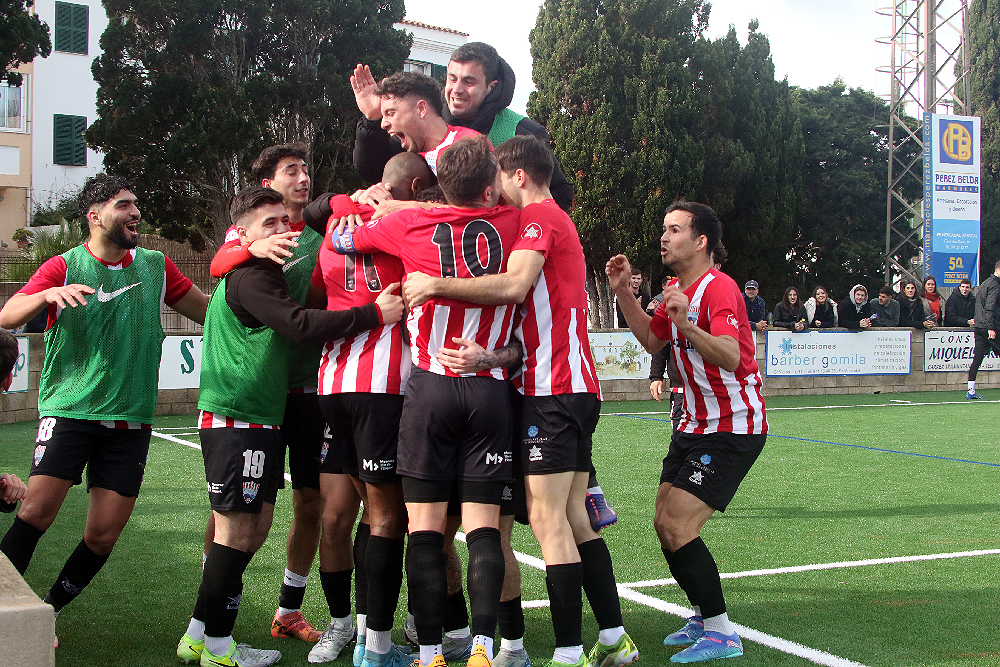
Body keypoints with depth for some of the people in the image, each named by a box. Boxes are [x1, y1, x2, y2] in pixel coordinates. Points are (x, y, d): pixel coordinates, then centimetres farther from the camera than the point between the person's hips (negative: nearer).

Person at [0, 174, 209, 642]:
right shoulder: (64, 267, 1)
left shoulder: (156, 267, 10)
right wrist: (48, 294, -29)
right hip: (69, 410, -3)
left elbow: (213, 310, 19)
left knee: (103, 534, -1)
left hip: (130, 420, 3)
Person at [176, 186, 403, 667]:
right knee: (238, 531, -4)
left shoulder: (264, 274, 19)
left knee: (255, 526, 13)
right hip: (235, 419, -11)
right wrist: (375, 314, -26)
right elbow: (300, 325, -25)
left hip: (260, 419, 11)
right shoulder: (250, 279, -14)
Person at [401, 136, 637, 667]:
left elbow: (513, 284, -23)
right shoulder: (556, 219, 25)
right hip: (576, 388, 10)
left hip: (552, 389, -10)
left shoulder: (538, 214, -6)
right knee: (572, 519, 12)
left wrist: (435, 284, -18)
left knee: (547, 519, -9)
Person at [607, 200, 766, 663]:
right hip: (696, 426, 9)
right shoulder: (678, 290, 9)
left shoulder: (718, 288, -20)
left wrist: (688, 327, -52)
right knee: (665, 525, 9)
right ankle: (705, 616, 28)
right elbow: (651, 340, 24)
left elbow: (731, 357, -36)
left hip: (733, 430, -9)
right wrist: (623, 292, 13)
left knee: (677, 526, -17)